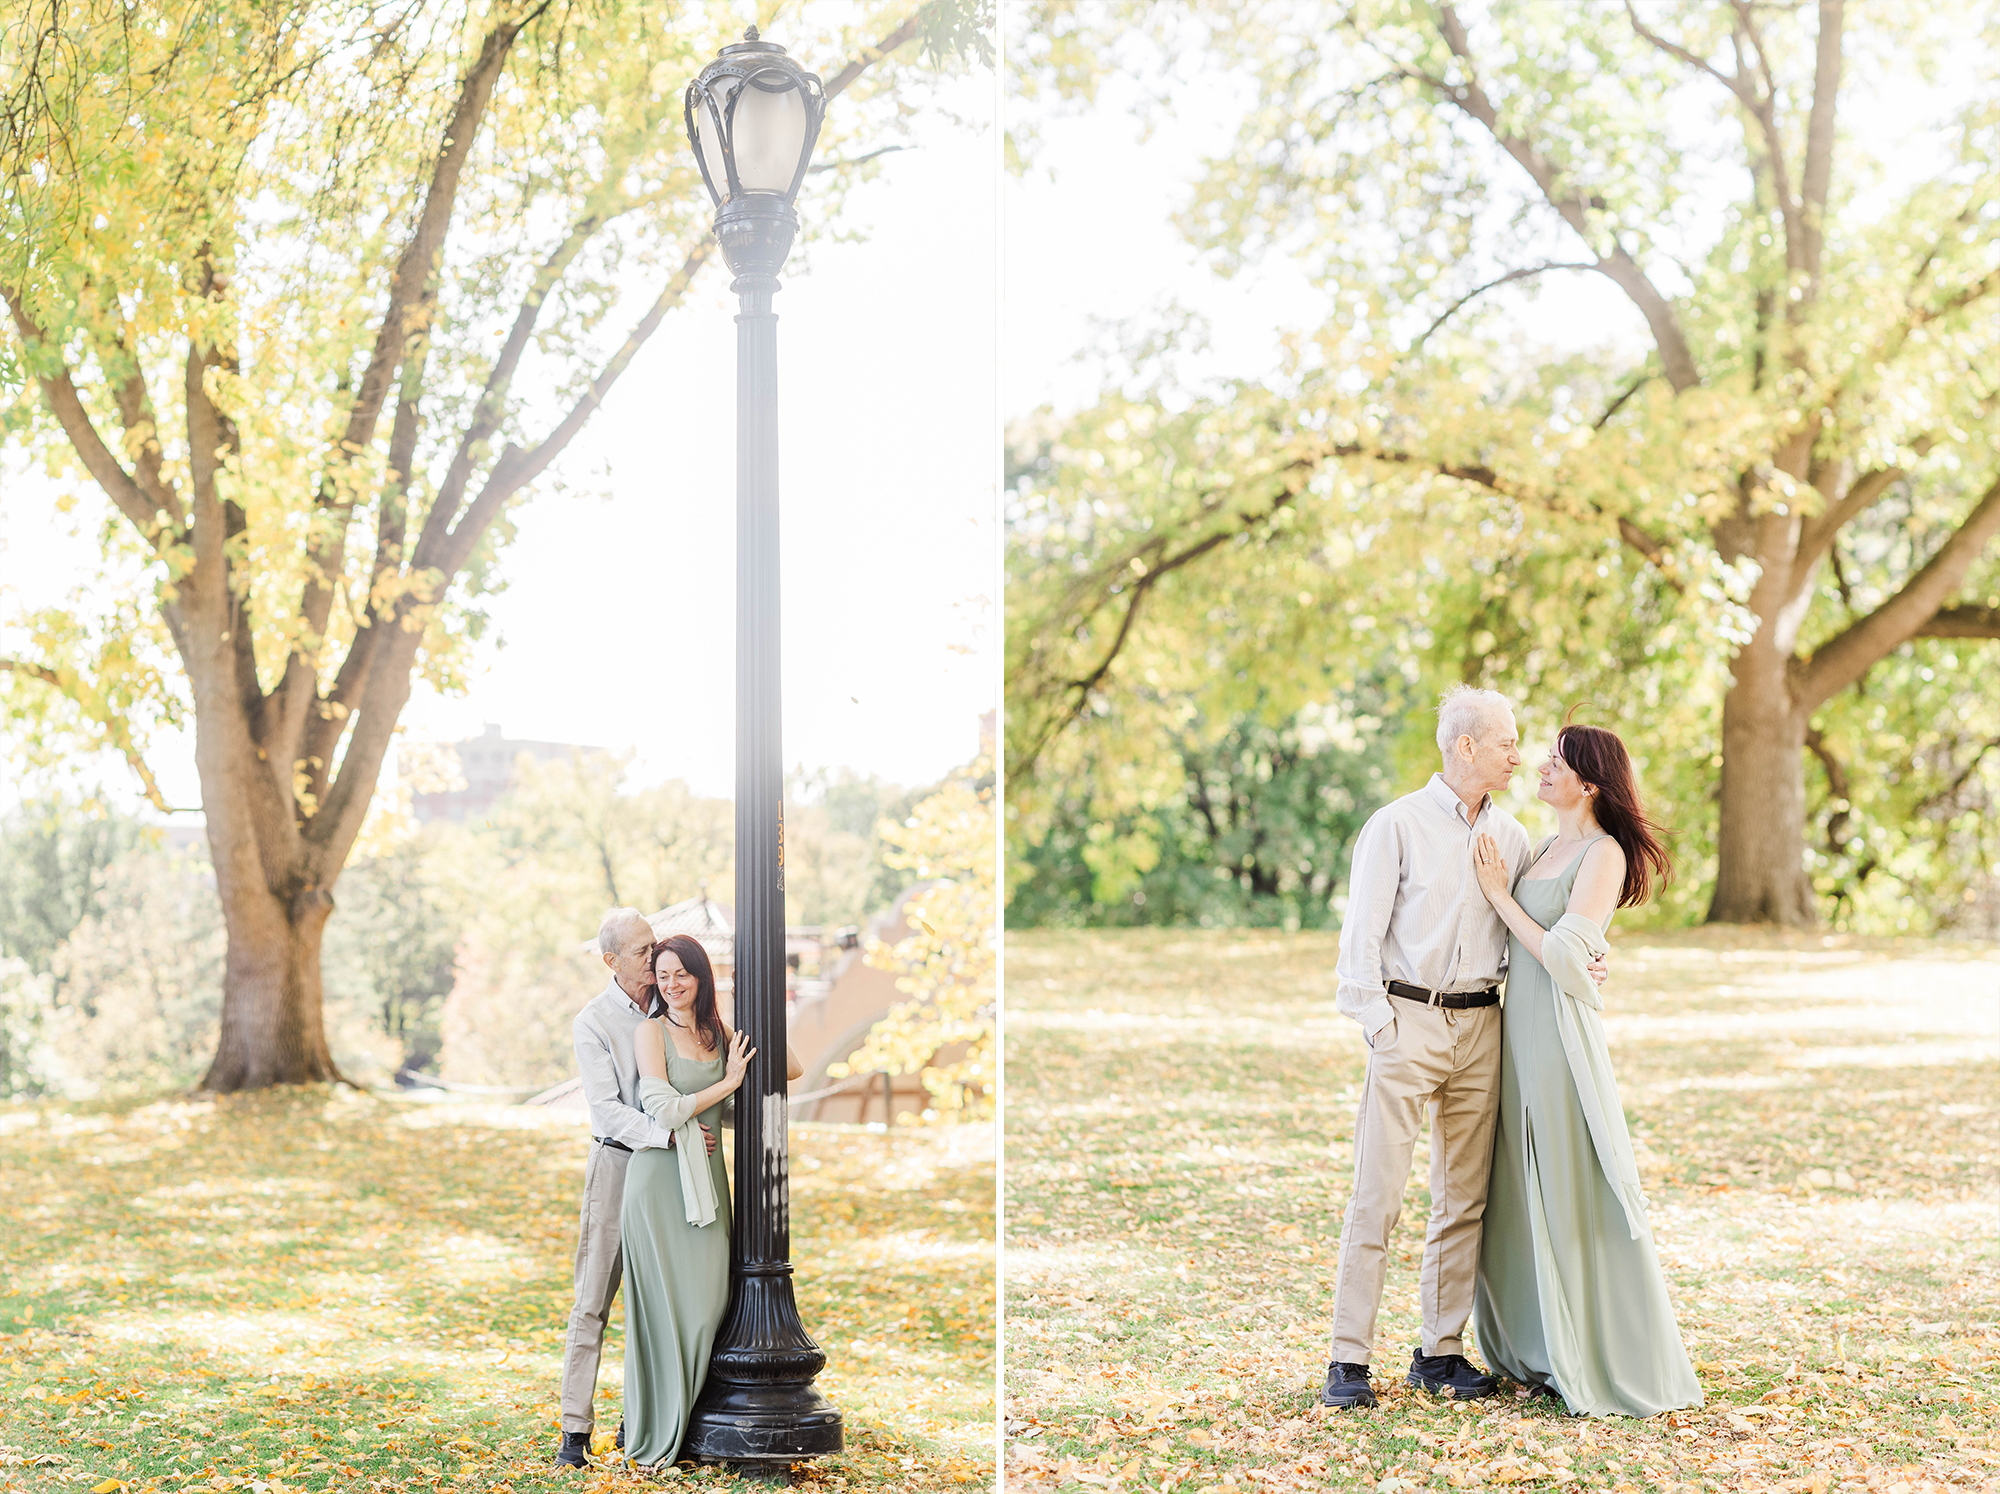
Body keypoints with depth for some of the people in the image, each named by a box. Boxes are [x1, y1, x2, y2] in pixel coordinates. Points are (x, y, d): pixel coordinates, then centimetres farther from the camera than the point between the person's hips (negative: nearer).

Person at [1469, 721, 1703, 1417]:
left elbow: (1562, 955, -18)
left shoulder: (1604, 854, -11)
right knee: (1523, 1196, 12)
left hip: (1562, 1034, -9)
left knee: (1576, 1200, -3)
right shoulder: (1545, 849, 14)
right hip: (1519, 1031, 9)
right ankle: (1543, 1352, 22)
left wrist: (1500, 894, -11)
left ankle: (1609, 1365, 7)